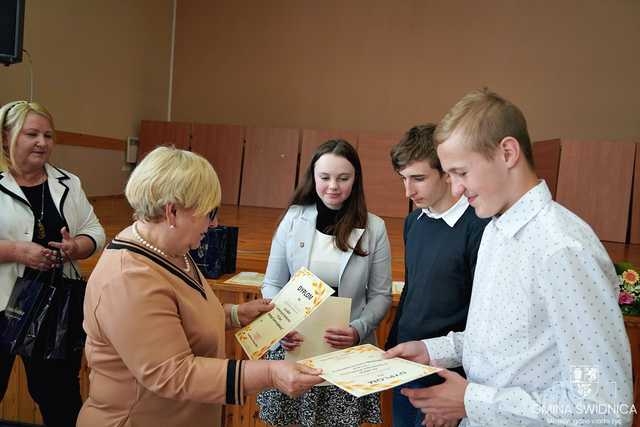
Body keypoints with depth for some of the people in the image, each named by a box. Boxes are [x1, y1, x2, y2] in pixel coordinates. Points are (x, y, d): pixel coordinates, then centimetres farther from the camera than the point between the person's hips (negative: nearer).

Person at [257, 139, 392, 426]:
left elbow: (380, 295, 1)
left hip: (348, 352, 0)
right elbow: (272, 284, 3)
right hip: (293, 346, 1)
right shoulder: (293, 218, -2)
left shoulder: (374, 228, -4)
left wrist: (358, 330, -16)